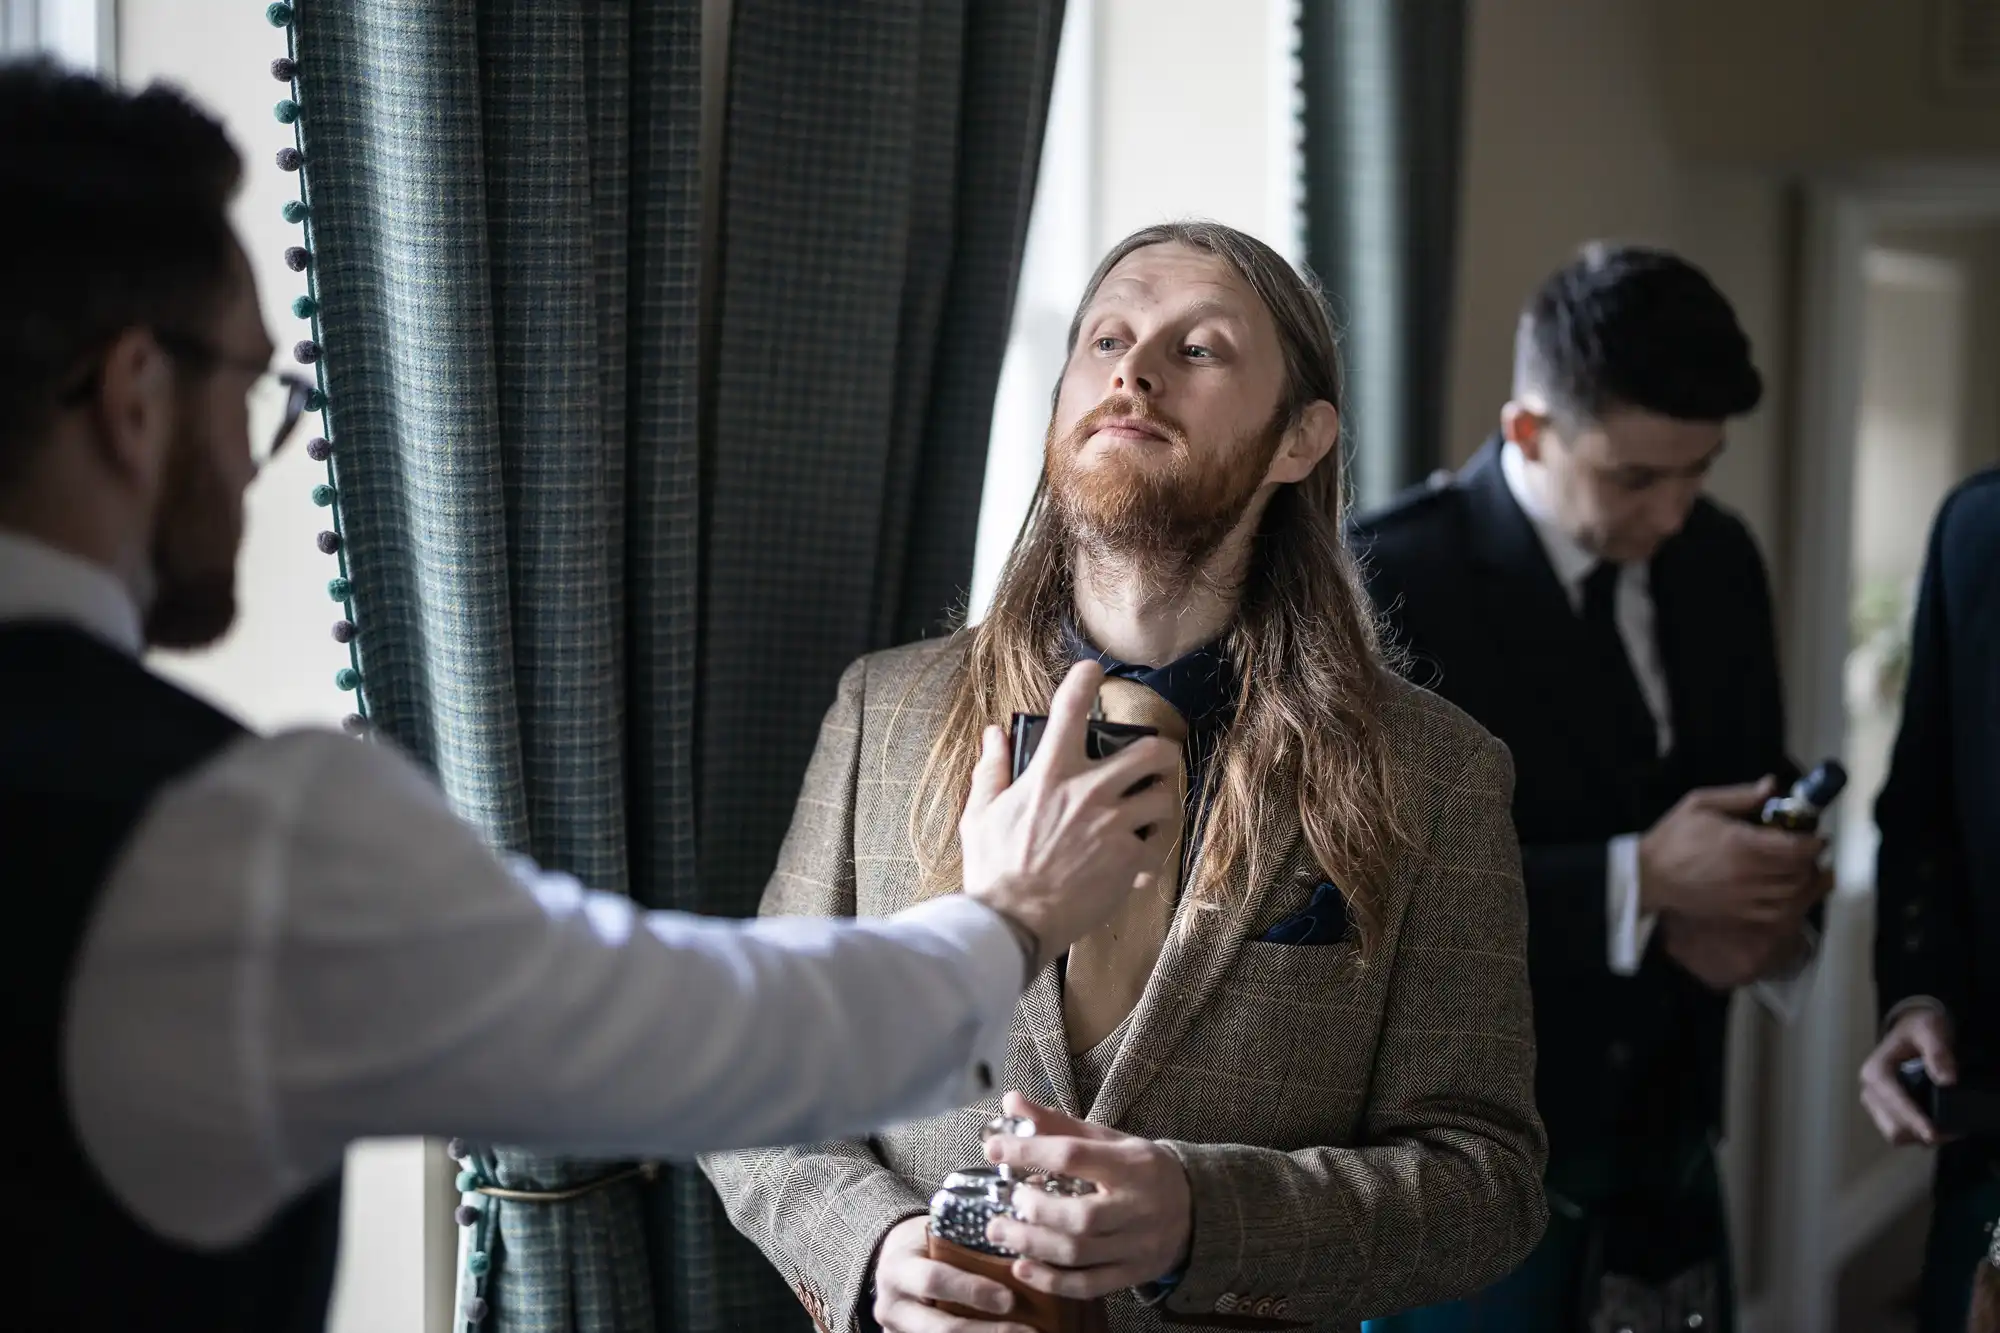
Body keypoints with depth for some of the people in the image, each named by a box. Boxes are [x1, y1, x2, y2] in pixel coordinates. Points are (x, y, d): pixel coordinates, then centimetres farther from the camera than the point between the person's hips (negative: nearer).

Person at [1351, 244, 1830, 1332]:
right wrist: (1636, 883, -23)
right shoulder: (1386, 582, -15)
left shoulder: (1720, 561, 3)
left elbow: (1756, 790, 13)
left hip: (1667, 1138, 6)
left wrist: (1772, 914, -10)